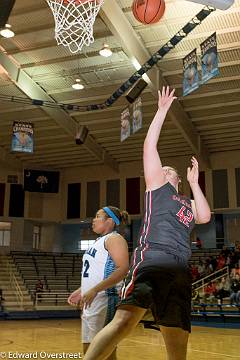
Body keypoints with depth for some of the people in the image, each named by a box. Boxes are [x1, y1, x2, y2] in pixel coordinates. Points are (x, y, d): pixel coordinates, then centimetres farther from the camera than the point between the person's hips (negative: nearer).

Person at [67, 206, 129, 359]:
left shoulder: (114, 238, -8)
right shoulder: (100, 241, 20)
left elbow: (123, 269, -22)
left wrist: (95, 290, -27)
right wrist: (81, 291, 18)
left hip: (105, 302, -10)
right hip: (91, 304, 10)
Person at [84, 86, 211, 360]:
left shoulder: (188, 204, 33)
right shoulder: (156, 185, 21)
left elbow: (205, 217, 11)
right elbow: (149, 146, 13)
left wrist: (194, 183, 21)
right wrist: (163, 110, 18)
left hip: (180, 269, 6)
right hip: (151, 259, -6)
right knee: (125, 320, -25)